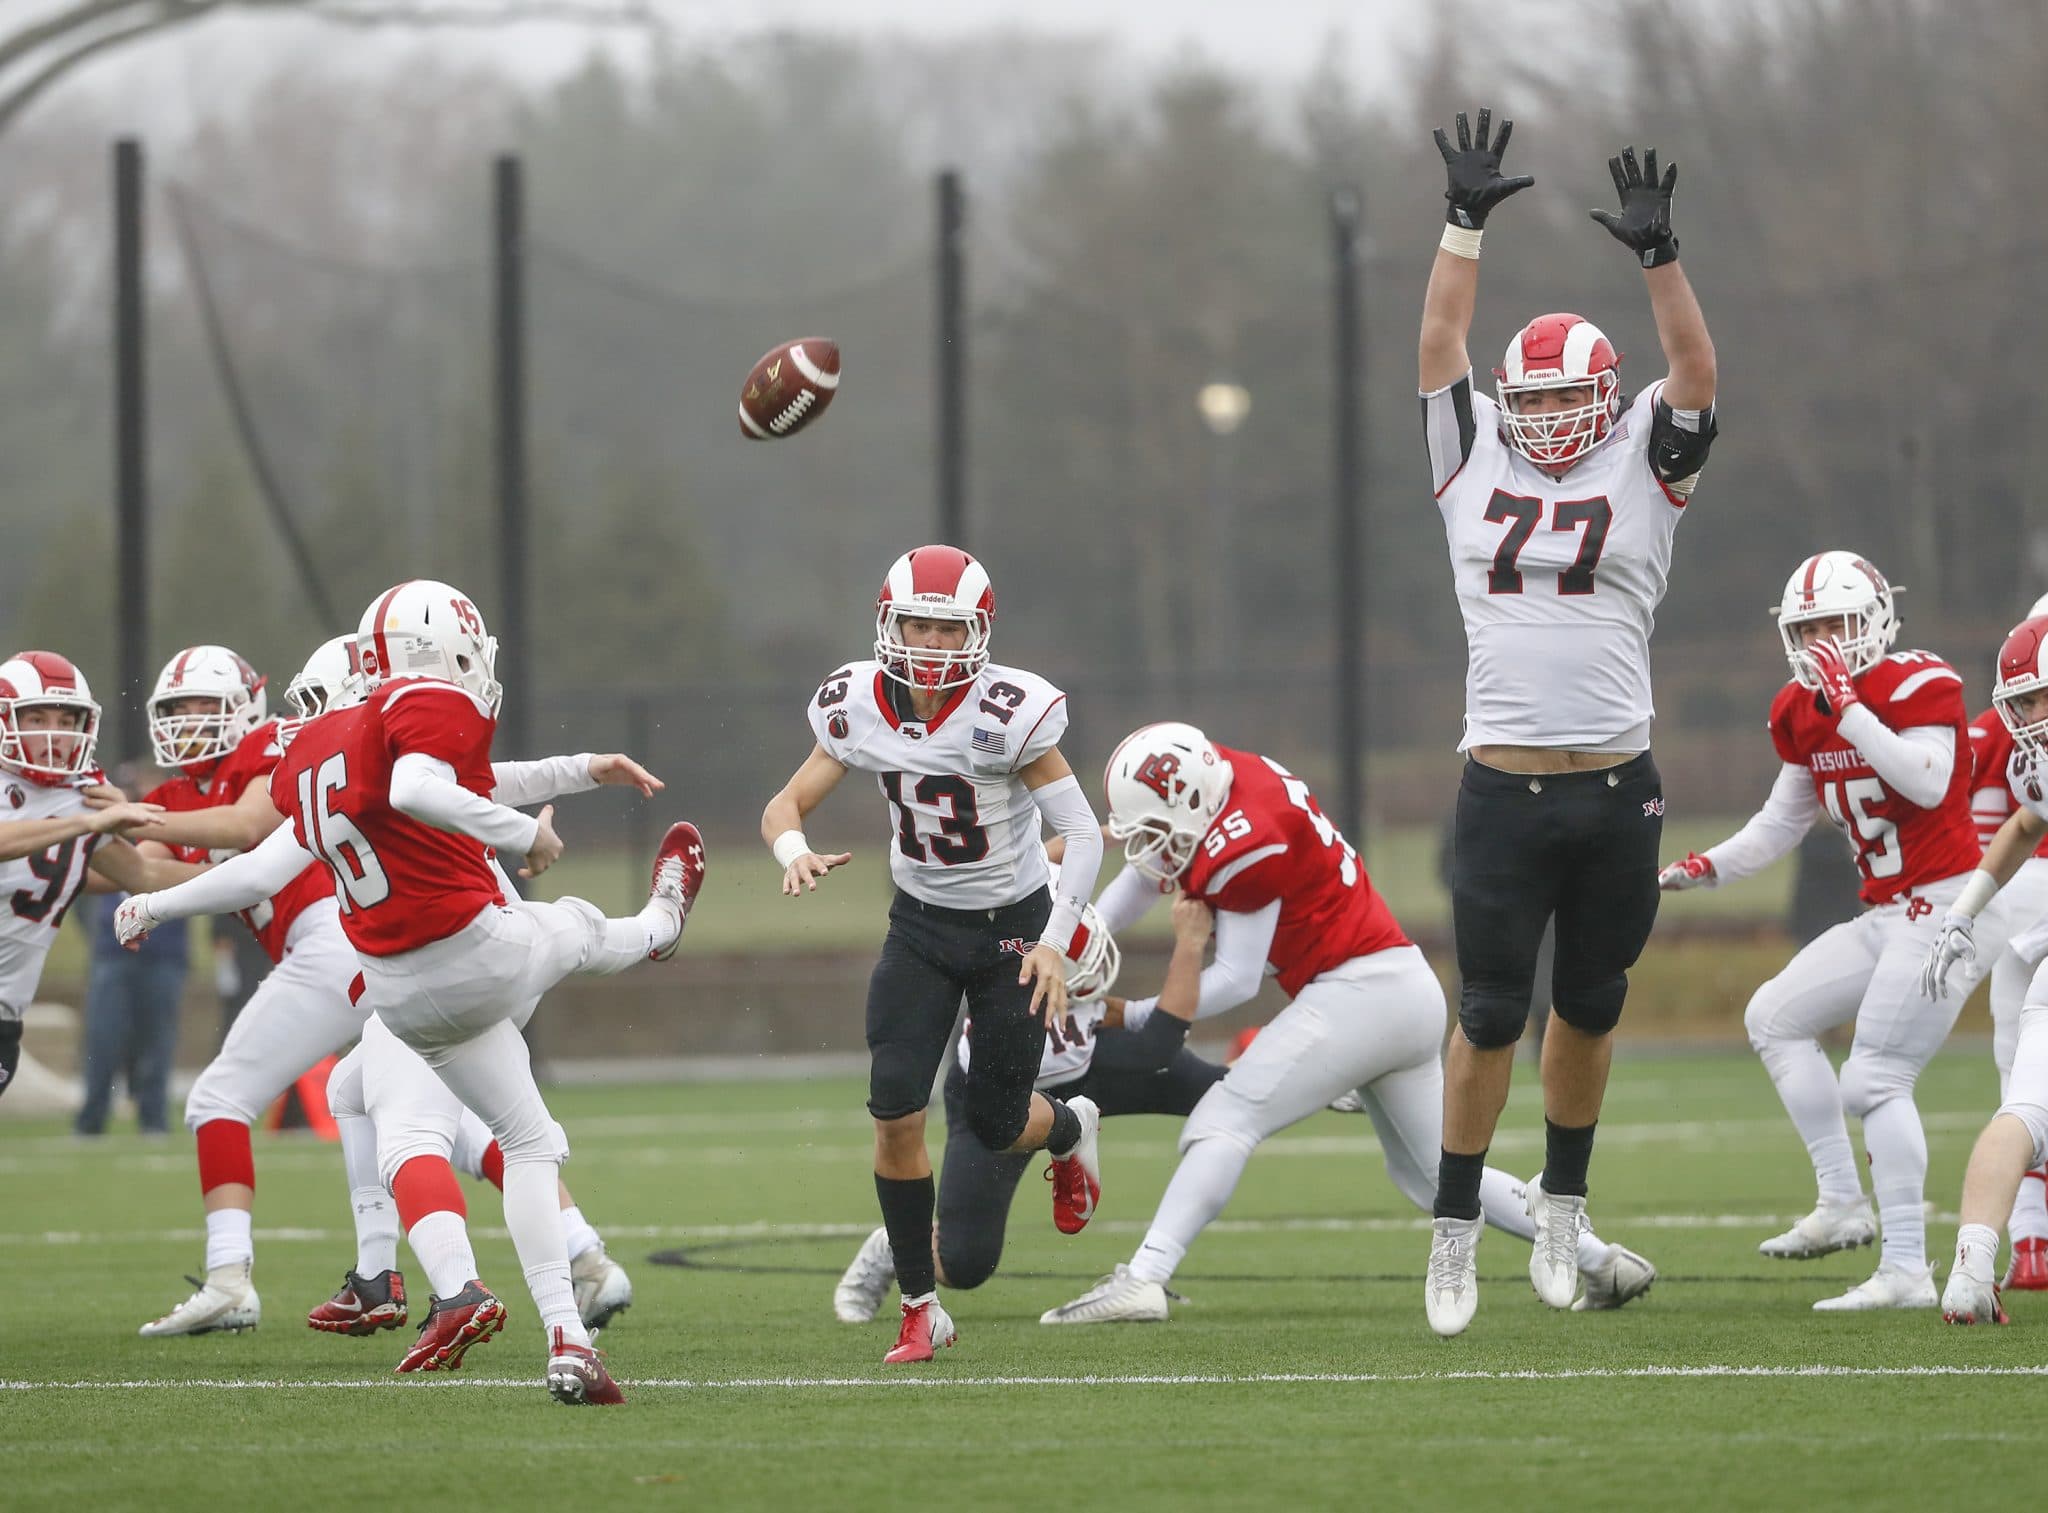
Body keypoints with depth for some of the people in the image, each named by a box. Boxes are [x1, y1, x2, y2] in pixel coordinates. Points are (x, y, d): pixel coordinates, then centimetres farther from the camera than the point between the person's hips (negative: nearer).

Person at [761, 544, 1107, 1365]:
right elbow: (785, 805, -4)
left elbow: (1083, 833, -19)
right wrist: (795, 854, -28)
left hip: (1013, 928, -3)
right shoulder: (860, 708, -10)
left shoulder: (1008, 712, -22)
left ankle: (1070, 1128, 41)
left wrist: (1055, 942, -29)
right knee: (896, 1111, -13)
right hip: (921, 927, 3)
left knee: (994, 1125, 1)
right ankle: (921, 1309, 0)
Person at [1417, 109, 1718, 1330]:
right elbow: (1441, 347, 4)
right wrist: (1466, 224, -4)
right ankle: (1456, 1231, 9)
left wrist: (1660, 256, -18)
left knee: (1590, 1008, 12)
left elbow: (1697, 373, -7)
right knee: (1490, 1016, 1)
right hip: (1505, 789, 0)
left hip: (1616, 790, 0)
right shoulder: (1474, 464, 8)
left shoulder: (1643, 472, 5)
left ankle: (1565, 1209, 27)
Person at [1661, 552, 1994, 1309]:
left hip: (1942, 904, -9)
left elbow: (1928, 784, -28)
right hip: (1887, 914, 9)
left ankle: (1907, 1269, -12)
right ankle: (1843, 1202, 12)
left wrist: (1849, 707, -28)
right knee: (1774, 1018, 12)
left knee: (1875, 1079, -13)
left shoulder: (1917, 686, -13)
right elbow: (1783, 820, 23)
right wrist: (1709, 868, 13)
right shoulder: (1803, 714, 12)